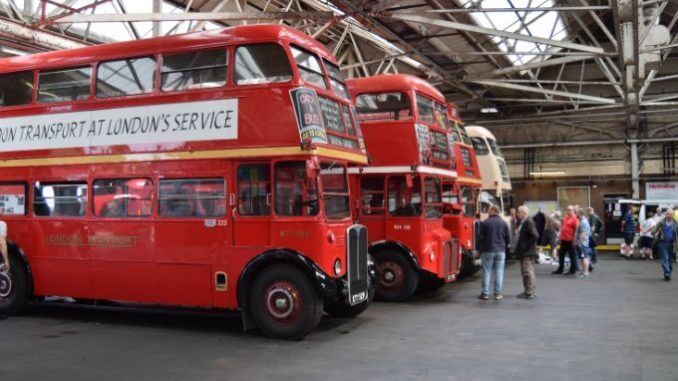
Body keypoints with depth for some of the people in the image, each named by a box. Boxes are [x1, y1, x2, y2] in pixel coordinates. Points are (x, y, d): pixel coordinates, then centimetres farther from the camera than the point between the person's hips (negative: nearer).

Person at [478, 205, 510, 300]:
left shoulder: (485, 223, -7)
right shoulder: (504, 223, 1)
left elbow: (480, 237, -6)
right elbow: (508, 238, 5)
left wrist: (480, 249, 5)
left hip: (488, 250, -2)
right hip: (501, 251, 2)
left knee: (486, 272, 3)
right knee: (499, 272, 5)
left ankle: (485, 293, 5)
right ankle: (498, 293, 6)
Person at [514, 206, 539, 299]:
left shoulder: (529, 222, -15)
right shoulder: (522, 222, 15)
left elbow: (535, 235, -24)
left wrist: (527, 246, -20)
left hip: (527, 252, -10)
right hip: (523, 252, 10)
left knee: (528, 271, -7)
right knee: (525, 272, 15)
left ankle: (530, 293, -4)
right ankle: (528, 291, 23)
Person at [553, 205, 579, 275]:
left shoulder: (575, 219, -11)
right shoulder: (565, 218, 14)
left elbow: (577, 230, -16)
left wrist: (574, 239, -19)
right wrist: (560, 237, 18)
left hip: (570, 240, -8)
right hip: (563, 240, 8)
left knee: (572, 256, 2)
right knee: (561, 255, 14)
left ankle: (573, 270, 10)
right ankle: (560, 269, 23)